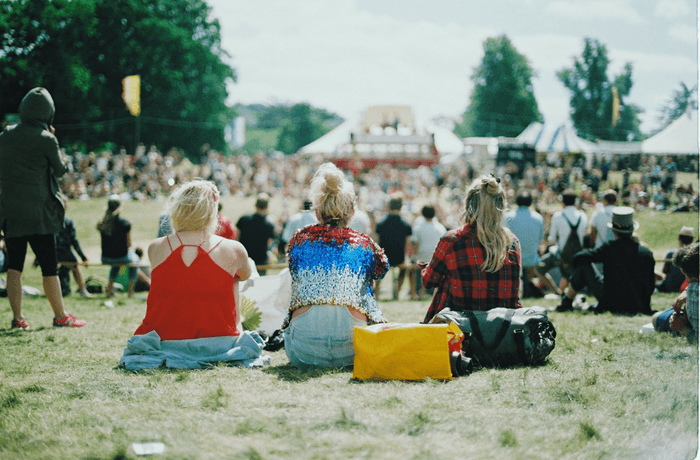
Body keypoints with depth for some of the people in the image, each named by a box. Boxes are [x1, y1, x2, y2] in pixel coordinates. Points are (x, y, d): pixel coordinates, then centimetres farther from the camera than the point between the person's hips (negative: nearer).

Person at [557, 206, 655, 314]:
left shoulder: (609, 249, -13)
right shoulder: (647, 254, -5)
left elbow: (578, 258, -7)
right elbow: (650, 286, 4)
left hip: (612, 304, -3)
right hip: (640, 307, 4)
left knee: (584, 264, 9)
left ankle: (567, 301, 24)